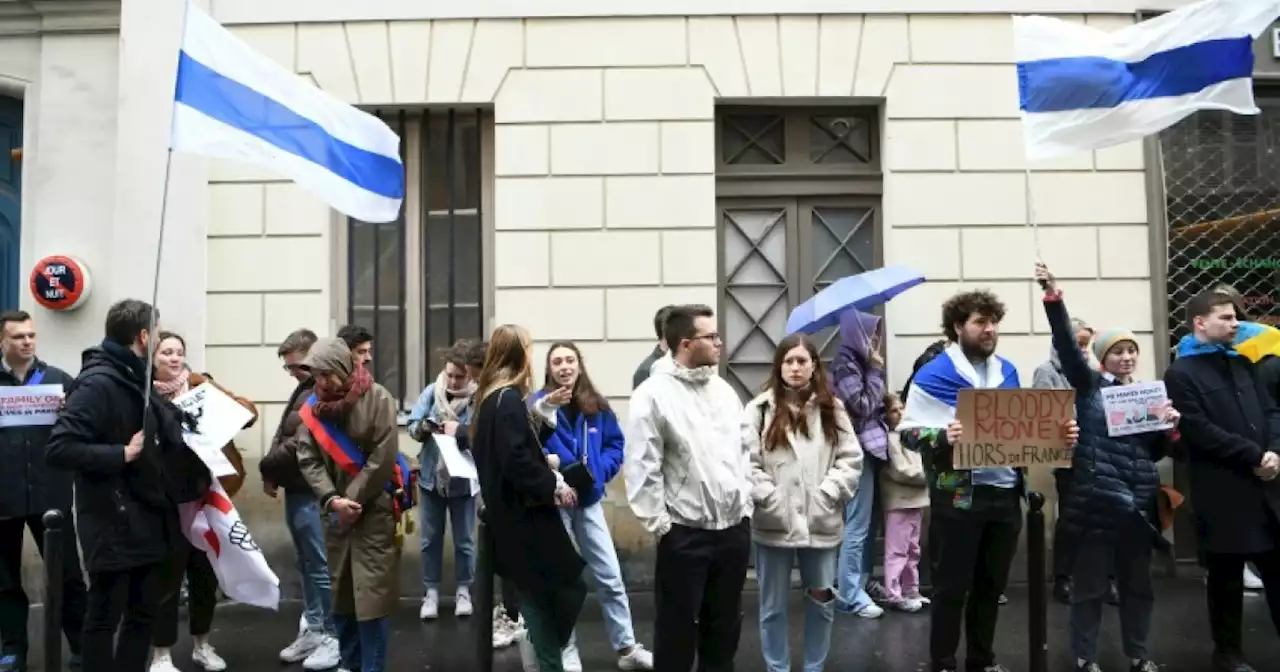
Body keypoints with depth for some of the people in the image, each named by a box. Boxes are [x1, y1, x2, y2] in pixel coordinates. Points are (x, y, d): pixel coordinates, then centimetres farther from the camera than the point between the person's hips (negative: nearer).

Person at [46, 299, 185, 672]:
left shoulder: (138, 381, 12)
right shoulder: (97, 383, -17)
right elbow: (59, 449, -25)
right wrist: (122, 454, -23)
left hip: (148, 522, 9)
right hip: (114, 526, -9)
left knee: (144, 613, 16)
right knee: (105, 617, 5)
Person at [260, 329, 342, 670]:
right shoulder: (302, 389, 15)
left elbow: (301, 444, -21)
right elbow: (281, 435, 17)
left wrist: (266, 466, -8)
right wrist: (273, 474, 4)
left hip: (312, 492, -9)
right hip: (296, 490, 9)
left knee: (321, 566, -1)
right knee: (306, 564, 16)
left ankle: (333, 635, 9)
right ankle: (313, 628, 27)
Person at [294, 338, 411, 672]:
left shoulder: (377, 398, -12)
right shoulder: (313, 406, 3)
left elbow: (383, 458, -15)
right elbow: (307, 458, -2)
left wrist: (353, 499, -13)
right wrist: (332, 499, -16)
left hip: (375, 508, -5)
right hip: (336, 512, 5)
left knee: (371, 597, -4)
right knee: (340, 595, 15)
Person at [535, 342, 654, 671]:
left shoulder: (597, 405, 0)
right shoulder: (538, 403, -11)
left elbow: (615, 444, 5)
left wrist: (599, 471, -10)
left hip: (589, 499, 3)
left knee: (610, 577, 10)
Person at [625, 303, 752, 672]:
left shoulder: (725, 390, 9)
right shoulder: (654, 394, -12)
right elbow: (641, 468, -14)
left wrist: (745, 506, 9)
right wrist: (659, 524, -14)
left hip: (734, 529, 6)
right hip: (685, 534, -6)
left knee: (725, 625, 18)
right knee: (678, 629, 6)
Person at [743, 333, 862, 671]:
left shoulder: (832, 409, 7)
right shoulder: (760, 409, -2)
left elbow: (851, 459, 2)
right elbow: (746, 462, -8)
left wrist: (826, 495, -10)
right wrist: (770, 499, -15)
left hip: (821, 523, 2)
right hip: (774, 524, -2)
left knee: (822, 603, 13)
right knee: (773, 606, 10)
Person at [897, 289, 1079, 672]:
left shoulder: (1007, 372, 12)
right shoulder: (933, 375, -9)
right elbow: (908, 432, -13)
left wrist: (1059, 432, 2)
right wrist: (943, 438, -31)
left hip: (1006, 493, 6)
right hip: (958, 495, -6)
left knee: (993, 584, 16)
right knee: (951, 586, 3)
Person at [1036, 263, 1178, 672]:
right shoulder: (1090, 386, 0)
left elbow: (1154, 453, 18)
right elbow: (1066, 343, -16)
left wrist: (1169, 428, -3)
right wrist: (1053, 296, -28)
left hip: (1138, 502, 5)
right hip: (1096, 500, -5)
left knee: (1138, 583, 15)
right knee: (1090, 584, 2)